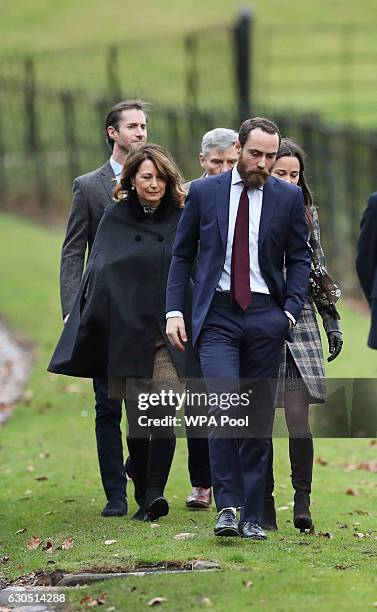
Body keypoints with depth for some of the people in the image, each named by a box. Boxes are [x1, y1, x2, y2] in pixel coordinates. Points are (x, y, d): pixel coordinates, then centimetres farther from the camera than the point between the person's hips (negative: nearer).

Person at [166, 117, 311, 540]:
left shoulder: (288, 197, 5)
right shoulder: (204, 192, 4)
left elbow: (299, 258, 10)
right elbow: (182, 254, 9)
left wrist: (291, 310, -3)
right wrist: (174, 310, 1)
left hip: (265, 316, 1)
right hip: (217, 314, -1)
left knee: (259, 418, 3)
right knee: (224, 408, -18)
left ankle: (252, 516, 9)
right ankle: (227, 507, -11)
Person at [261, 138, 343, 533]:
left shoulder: (306, 214, 11)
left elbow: (318, 272, 17)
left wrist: (333, 323, 15)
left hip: (299, 325, 1)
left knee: (298, 415, -10)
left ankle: (302, 502, -9)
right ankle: (264, 505, 7)